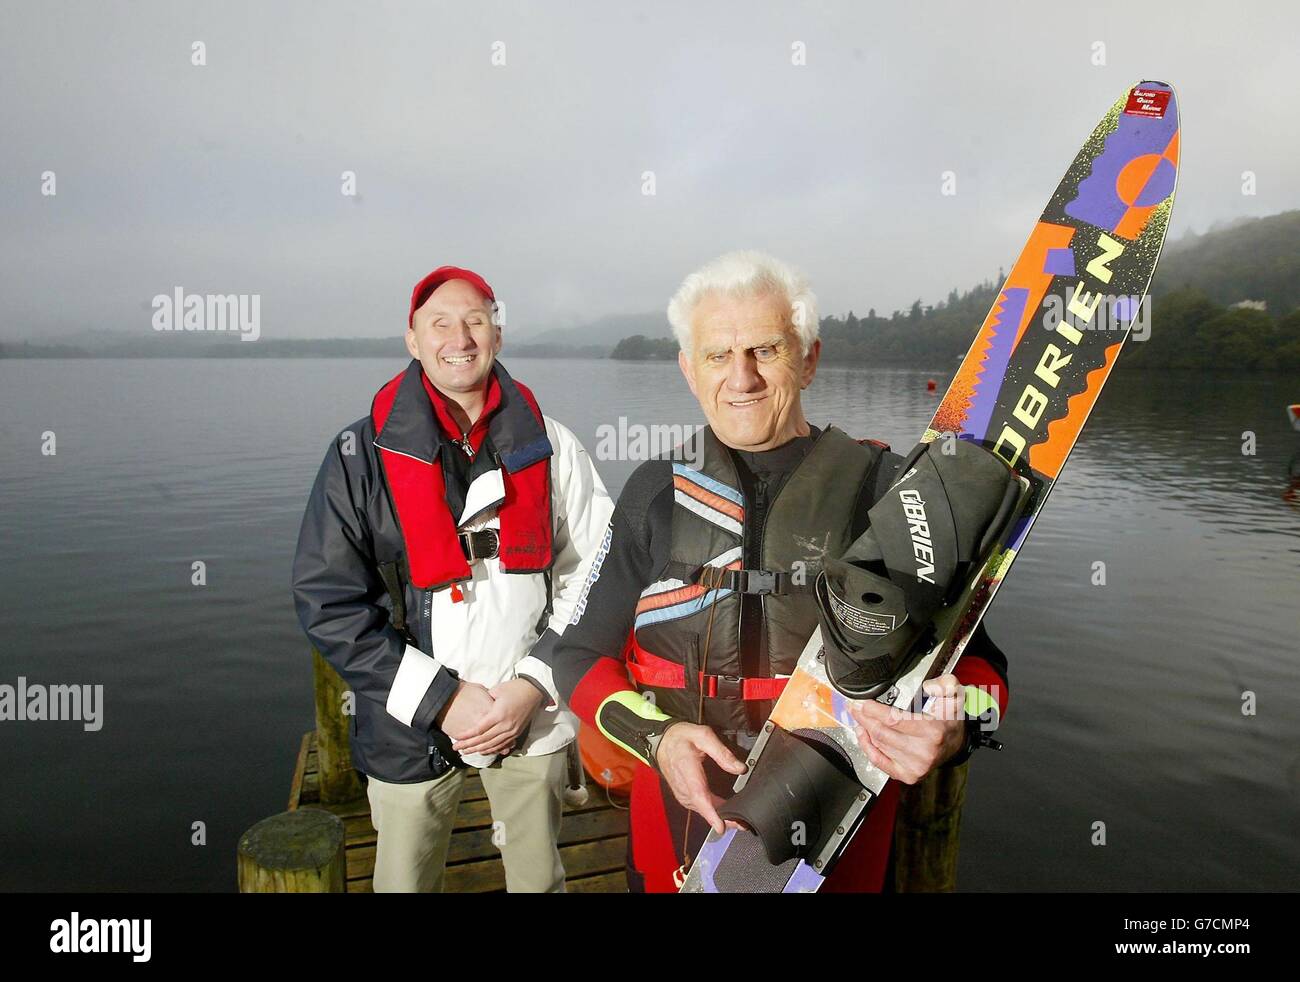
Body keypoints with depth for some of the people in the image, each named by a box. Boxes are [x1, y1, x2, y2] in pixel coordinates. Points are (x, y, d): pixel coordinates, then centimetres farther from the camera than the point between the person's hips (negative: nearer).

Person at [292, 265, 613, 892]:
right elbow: (327, 601, -8)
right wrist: (441, 697, -14)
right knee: (405, 879, 14)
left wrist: (535, 685, -12)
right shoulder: (363, 454, -6)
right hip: (410, 726, -1)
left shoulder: (549, 447, -2)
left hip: (532, 715, 2)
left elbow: (592, 579, -1)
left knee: (539, 880, 17)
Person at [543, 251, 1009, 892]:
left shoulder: (880, 484, -8)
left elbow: (973, 657, -4)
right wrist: (656, 737, -15)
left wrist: (955, 730, -26)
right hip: (679, 830, 2)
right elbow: (581, 653, 3)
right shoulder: (656, 494, -1)